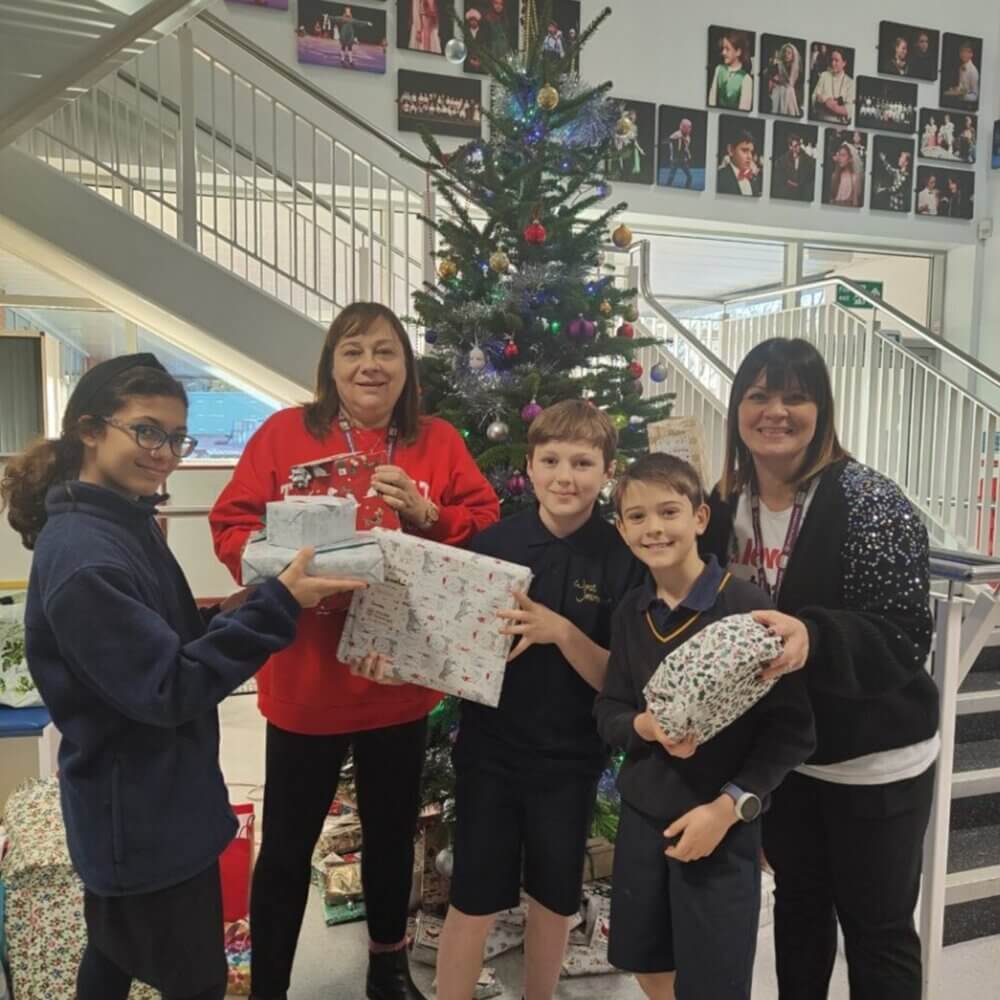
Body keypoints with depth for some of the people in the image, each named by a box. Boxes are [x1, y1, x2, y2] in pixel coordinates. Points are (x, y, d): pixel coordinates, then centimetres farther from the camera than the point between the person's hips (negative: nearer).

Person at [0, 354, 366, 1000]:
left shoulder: (126, 522, 3)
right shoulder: (82, 554, -27)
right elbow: (167, 689, -27)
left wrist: (225, 614, -5)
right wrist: (277, 607, -29)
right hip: (145, 818, -9)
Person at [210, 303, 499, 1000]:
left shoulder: (439, 442, 2)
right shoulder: (285, 433, -3)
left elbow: (487, 529, -2)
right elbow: (232, 524, -6)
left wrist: (427, 514, -18)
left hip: (401, 679, 3)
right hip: (304, 679, -2)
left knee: (393, 830, 21)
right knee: (288, 844, 11)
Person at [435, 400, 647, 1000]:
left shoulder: (625, 560, -10)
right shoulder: (492, 544, -7)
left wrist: (562, 632, -26)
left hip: (570, 759, 0)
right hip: (489, 749, 0)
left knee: (555, 899, 18)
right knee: (474, 903, 8)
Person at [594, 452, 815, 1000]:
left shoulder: (746, 606, -17)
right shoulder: (630, 611, 0)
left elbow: (793, 727, -15)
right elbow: (607, 711, 5)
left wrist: (730, 806, -18)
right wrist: (645, 726, -16)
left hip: (722, 825, -5)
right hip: (641, 815, 5)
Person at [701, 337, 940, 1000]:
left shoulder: (870, 504, -20)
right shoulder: (728, 504, -3)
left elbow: (905, 640, -24)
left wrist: (812, 637, -41)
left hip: (874, 758, -5)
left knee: (877, 926, 11)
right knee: (798, 903, 23)